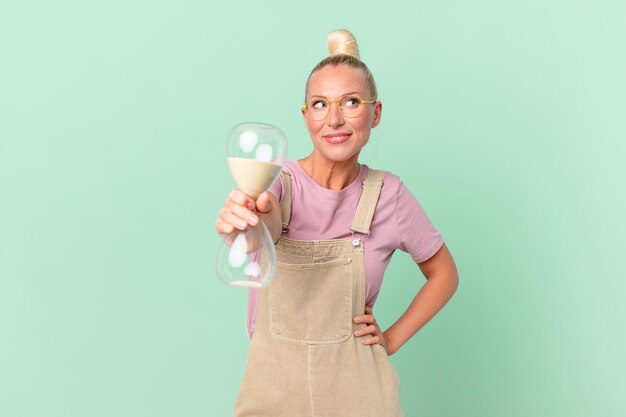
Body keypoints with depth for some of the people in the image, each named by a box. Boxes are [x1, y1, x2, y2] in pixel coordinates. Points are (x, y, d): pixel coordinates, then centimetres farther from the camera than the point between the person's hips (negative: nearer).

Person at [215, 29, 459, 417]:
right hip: (274, 385, 0)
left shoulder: (388, 193, -6)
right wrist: (246, 218, -55)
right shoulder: (278, 182, -10)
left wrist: (393, 338, -3)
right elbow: (265, 230, -33)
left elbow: (444, 274, 6)